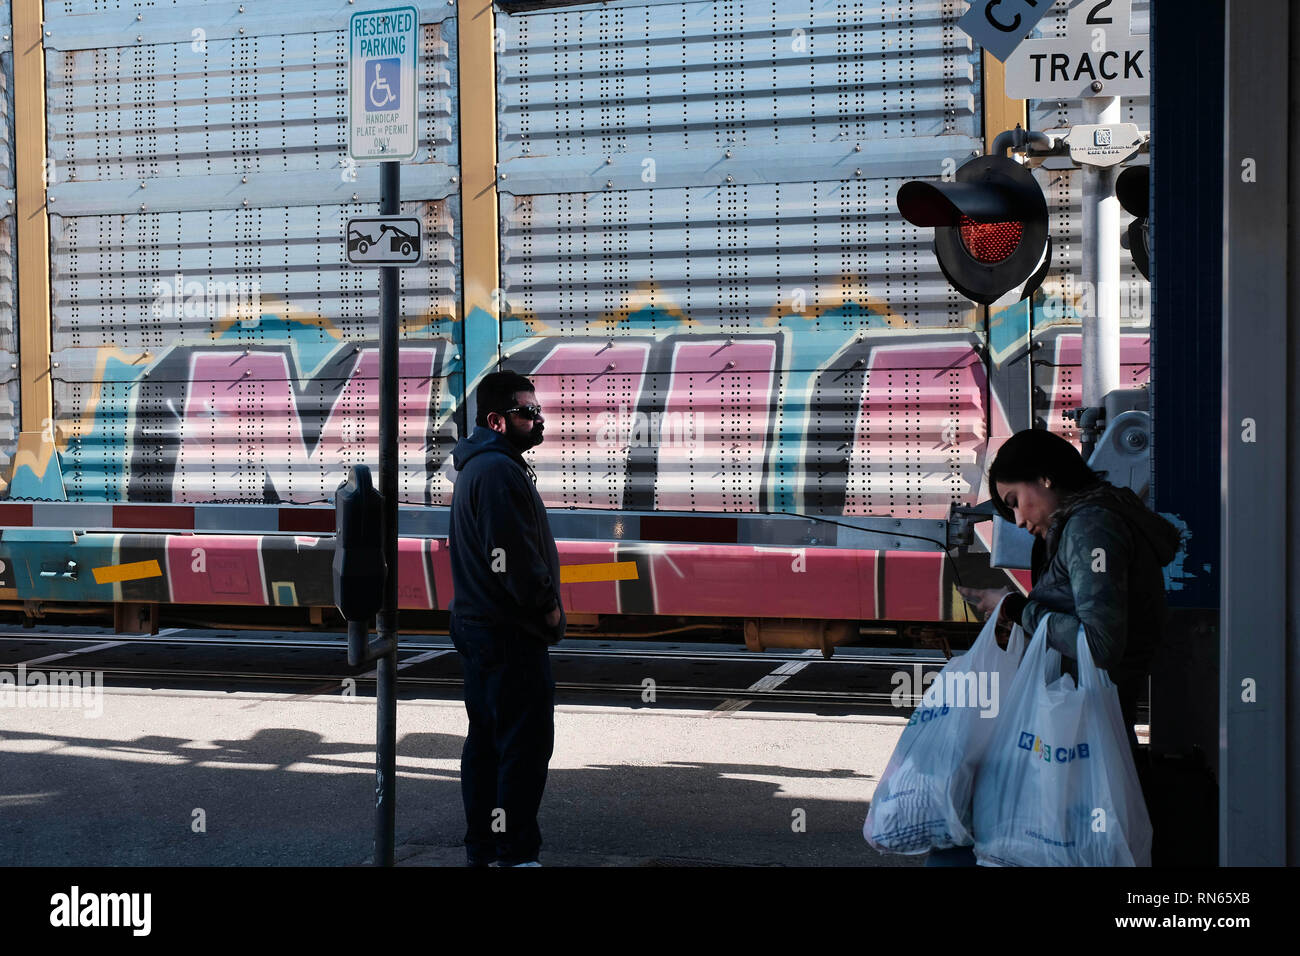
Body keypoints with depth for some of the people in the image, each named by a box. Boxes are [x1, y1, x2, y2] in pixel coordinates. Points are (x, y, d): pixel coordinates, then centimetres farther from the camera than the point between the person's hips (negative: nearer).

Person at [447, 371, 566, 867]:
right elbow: (513, 556, -24)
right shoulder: (499, 471, -17)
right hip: (510, 634, -11)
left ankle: (482, 849, 23)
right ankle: (515, 854, -3)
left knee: (486, 740, 15)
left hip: (478, 626, 11)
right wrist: (547, 604, -11)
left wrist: (540, 602, 15)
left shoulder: (477, 467, 18)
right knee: (525, 743, -6)